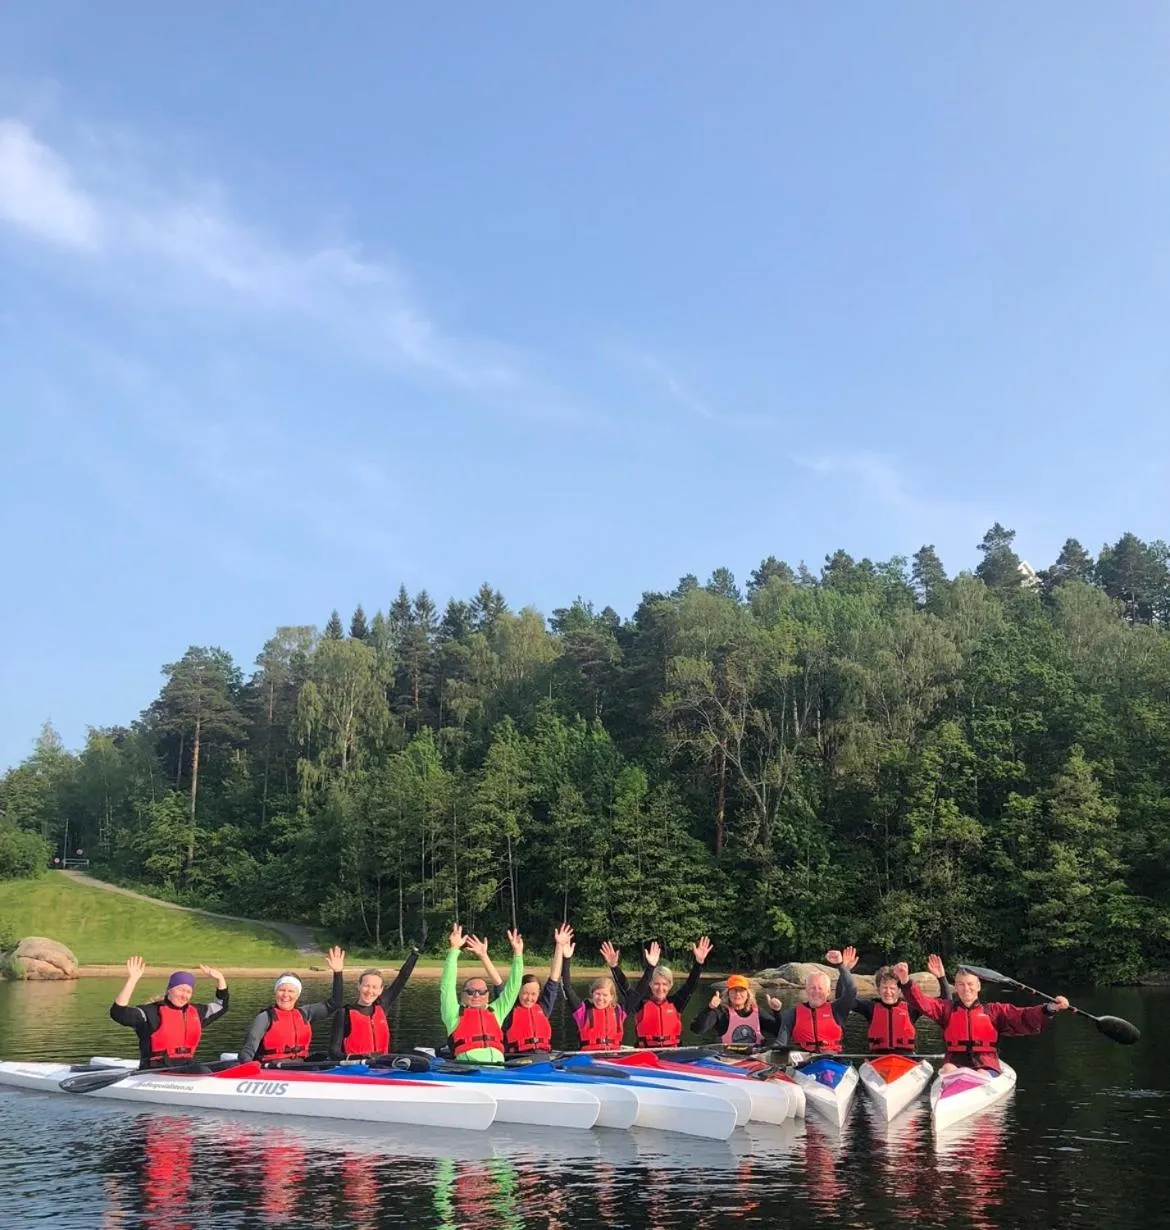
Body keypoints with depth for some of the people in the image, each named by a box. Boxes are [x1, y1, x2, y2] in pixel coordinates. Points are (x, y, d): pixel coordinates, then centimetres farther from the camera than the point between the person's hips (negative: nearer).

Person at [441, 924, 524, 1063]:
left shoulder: (495, 1011, 29)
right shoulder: (455, 1014, 21)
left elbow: (513, 986, 27)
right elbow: (447, 984, 11)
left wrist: (518, 953, 20)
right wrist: (454, 950, 6)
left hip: (499, 1067, 3)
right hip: (467, 1067, -3)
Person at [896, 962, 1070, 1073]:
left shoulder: (994, 1011, 14)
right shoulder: (947, 1008, 14)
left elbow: (1024, 1018, 4)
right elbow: (921, 1002, -1)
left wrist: (1051, 1008, -13)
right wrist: (905, 981, -20)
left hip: (986, 1066, 0)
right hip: (955, 1063, 0)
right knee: (947, 1070, -32)